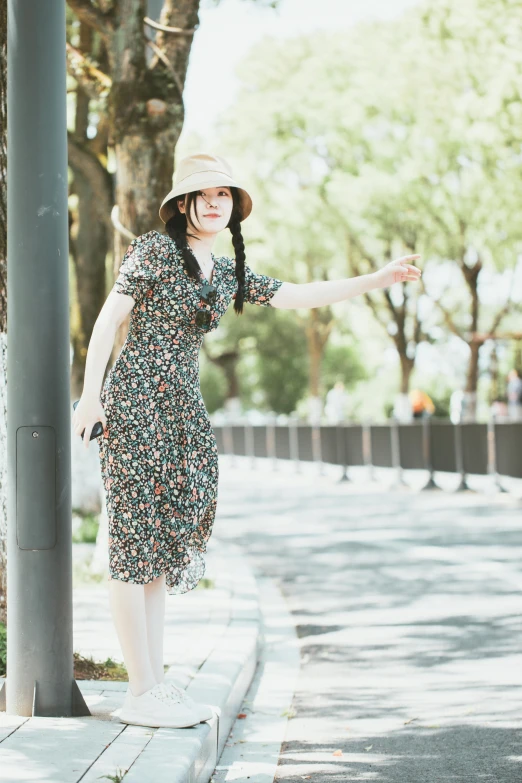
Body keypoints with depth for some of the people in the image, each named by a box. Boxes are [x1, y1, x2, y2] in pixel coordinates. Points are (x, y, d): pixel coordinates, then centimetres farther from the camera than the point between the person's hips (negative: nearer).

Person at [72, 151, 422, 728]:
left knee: (163, 543, 7)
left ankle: (155, 685, 12)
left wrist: (378, 279, 13)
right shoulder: (155, 250, -4)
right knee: (136, 541, -6)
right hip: (136, 400, -8)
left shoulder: (228, 272, 16)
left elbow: (295, 297, 17)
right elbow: (108, 318, -6)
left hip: (182, 411, 8)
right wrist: (90, 394, -12)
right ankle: (142, 694, -4)